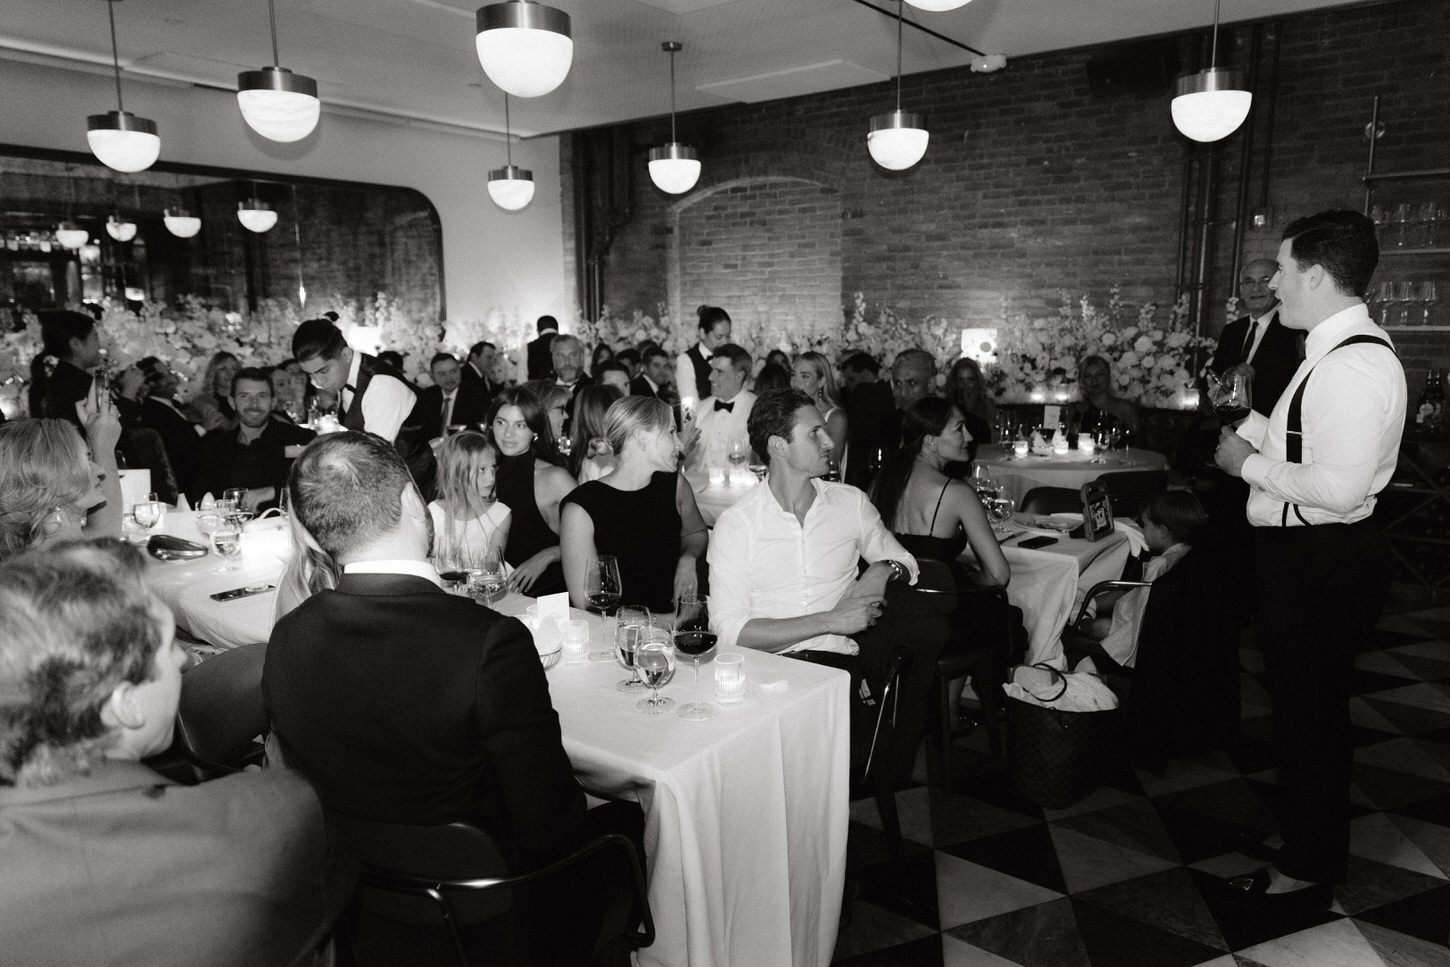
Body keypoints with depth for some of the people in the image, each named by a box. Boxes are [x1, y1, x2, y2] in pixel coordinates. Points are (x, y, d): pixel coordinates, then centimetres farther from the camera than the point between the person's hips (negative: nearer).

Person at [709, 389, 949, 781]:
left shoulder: (850, 502, 10)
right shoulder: (736, 524, -3)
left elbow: (901, 561, 22)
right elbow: (730, 630, -10)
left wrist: (882, 571, -5)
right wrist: (829, 621, -16)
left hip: (842, 660, 4)